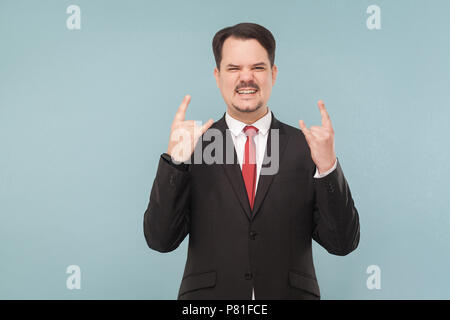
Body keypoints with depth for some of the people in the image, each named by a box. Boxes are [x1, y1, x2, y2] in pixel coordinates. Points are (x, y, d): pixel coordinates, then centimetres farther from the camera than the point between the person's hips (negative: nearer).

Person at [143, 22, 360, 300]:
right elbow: (161, 240, -10)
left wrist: (327, 167, -21)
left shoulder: (305, 147, -3)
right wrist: (175, 161, -21)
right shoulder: (194, 146, -3)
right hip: (208, 294, 0)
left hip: (290, 293, 1)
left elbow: (343, 244, -7)